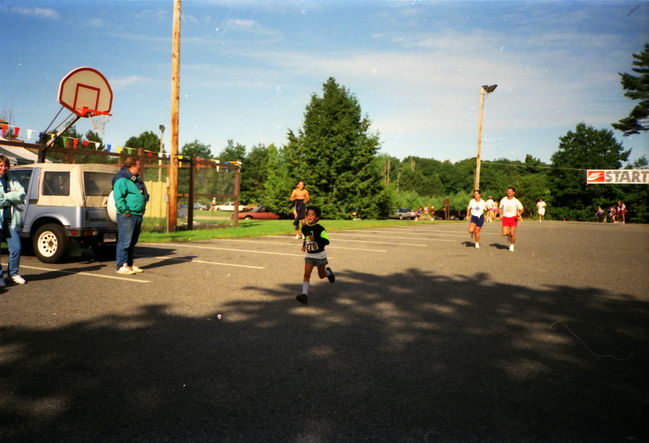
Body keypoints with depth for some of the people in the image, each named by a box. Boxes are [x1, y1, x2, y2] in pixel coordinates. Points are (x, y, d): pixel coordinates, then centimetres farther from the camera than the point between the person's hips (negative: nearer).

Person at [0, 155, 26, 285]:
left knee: (16, 248, 1)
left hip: (11, 221, 3)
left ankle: (13, 273, 20)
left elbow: (21, 196, 0)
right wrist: (12, 197, -2)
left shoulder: (12, 181, 14)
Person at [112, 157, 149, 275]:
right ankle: (122, 266, -2)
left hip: (138, 215, 10)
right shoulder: (122, 179, -11)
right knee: (124, 241, -7)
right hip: (127, 216, -10)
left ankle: (130, 264, 23)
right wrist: (125, 211, -23)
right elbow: (118, 197, -20)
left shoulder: (136, 179, 20)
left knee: (132, 242, 15)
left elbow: (143, 195, 30)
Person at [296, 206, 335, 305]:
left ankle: (328, 272, 47)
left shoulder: (319, 228, -18)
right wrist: (304, 245, 7)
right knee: (306, 274, -12)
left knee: (321, 275, 13)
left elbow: (327, 241, -25)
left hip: (320, 255, -3)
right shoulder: (304, 228, -1)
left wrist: (315, 239, -35)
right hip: (309, 255, 3)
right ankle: (305, 295, -15)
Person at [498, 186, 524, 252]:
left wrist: (519, 213, -19)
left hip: (513, 218, -2)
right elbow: (500, 208, 15)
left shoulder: (516, 201, -3)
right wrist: (500, 215, -2)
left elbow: (521, 209, 3)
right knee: (504, 233, -8)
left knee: (512, 233, -7)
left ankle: (512, 245, 15)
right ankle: (508, 235, 29)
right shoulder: (503, 200, 3)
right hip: (505, 218, 2)